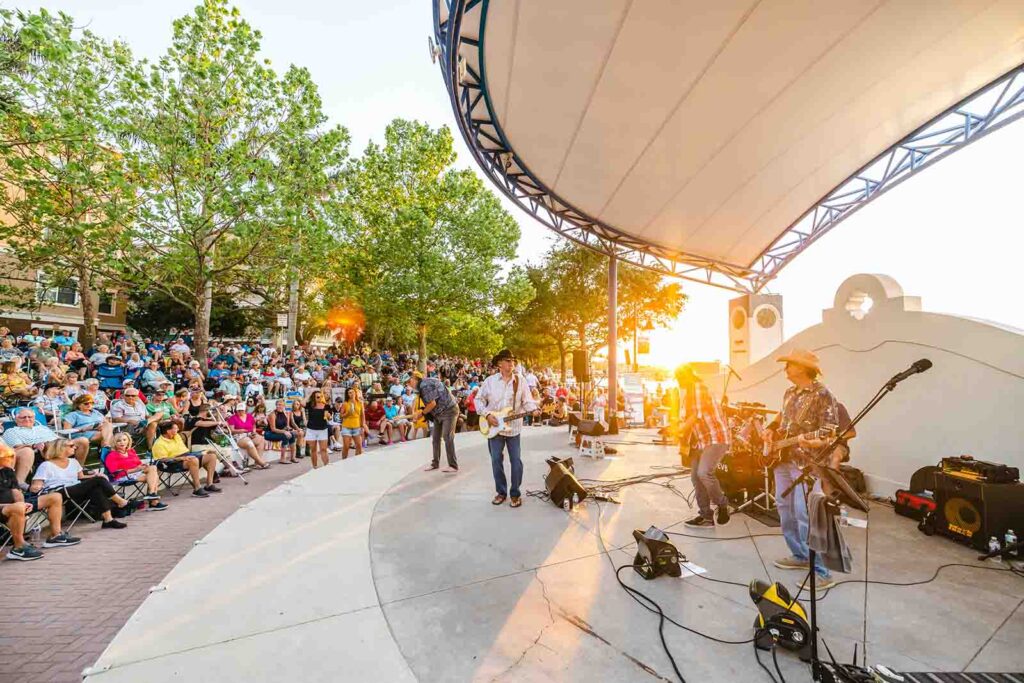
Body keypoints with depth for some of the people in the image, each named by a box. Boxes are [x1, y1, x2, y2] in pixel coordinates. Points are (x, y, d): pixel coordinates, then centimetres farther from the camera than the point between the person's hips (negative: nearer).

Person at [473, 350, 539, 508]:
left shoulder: (520, 381, 1)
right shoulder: (490, 381, 0)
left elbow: (527, 400, -1)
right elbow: (479, 399, 4)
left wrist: (534, 409, -22)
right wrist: (487, 415, -9)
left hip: (513, 428, 0)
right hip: (494, 427, 0)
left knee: (516, 461, 1)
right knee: (496, 460, 5)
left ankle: (515, 493, 16)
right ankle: (501, 492, 21)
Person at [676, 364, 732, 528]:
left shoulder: (699, 388, -13)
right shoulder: (688, 394, 16)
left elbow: (697, 415, -20)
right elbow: (686, 419, 17)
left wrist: (680, 430, -15)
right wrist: (684, 439, 2)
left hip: (717, 438, -10)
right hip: (702, 440, 10)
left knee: (704, 472, -23)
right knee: (695, 476, 6)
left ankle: (722, 504, 0)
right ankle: (706, 516, 14)